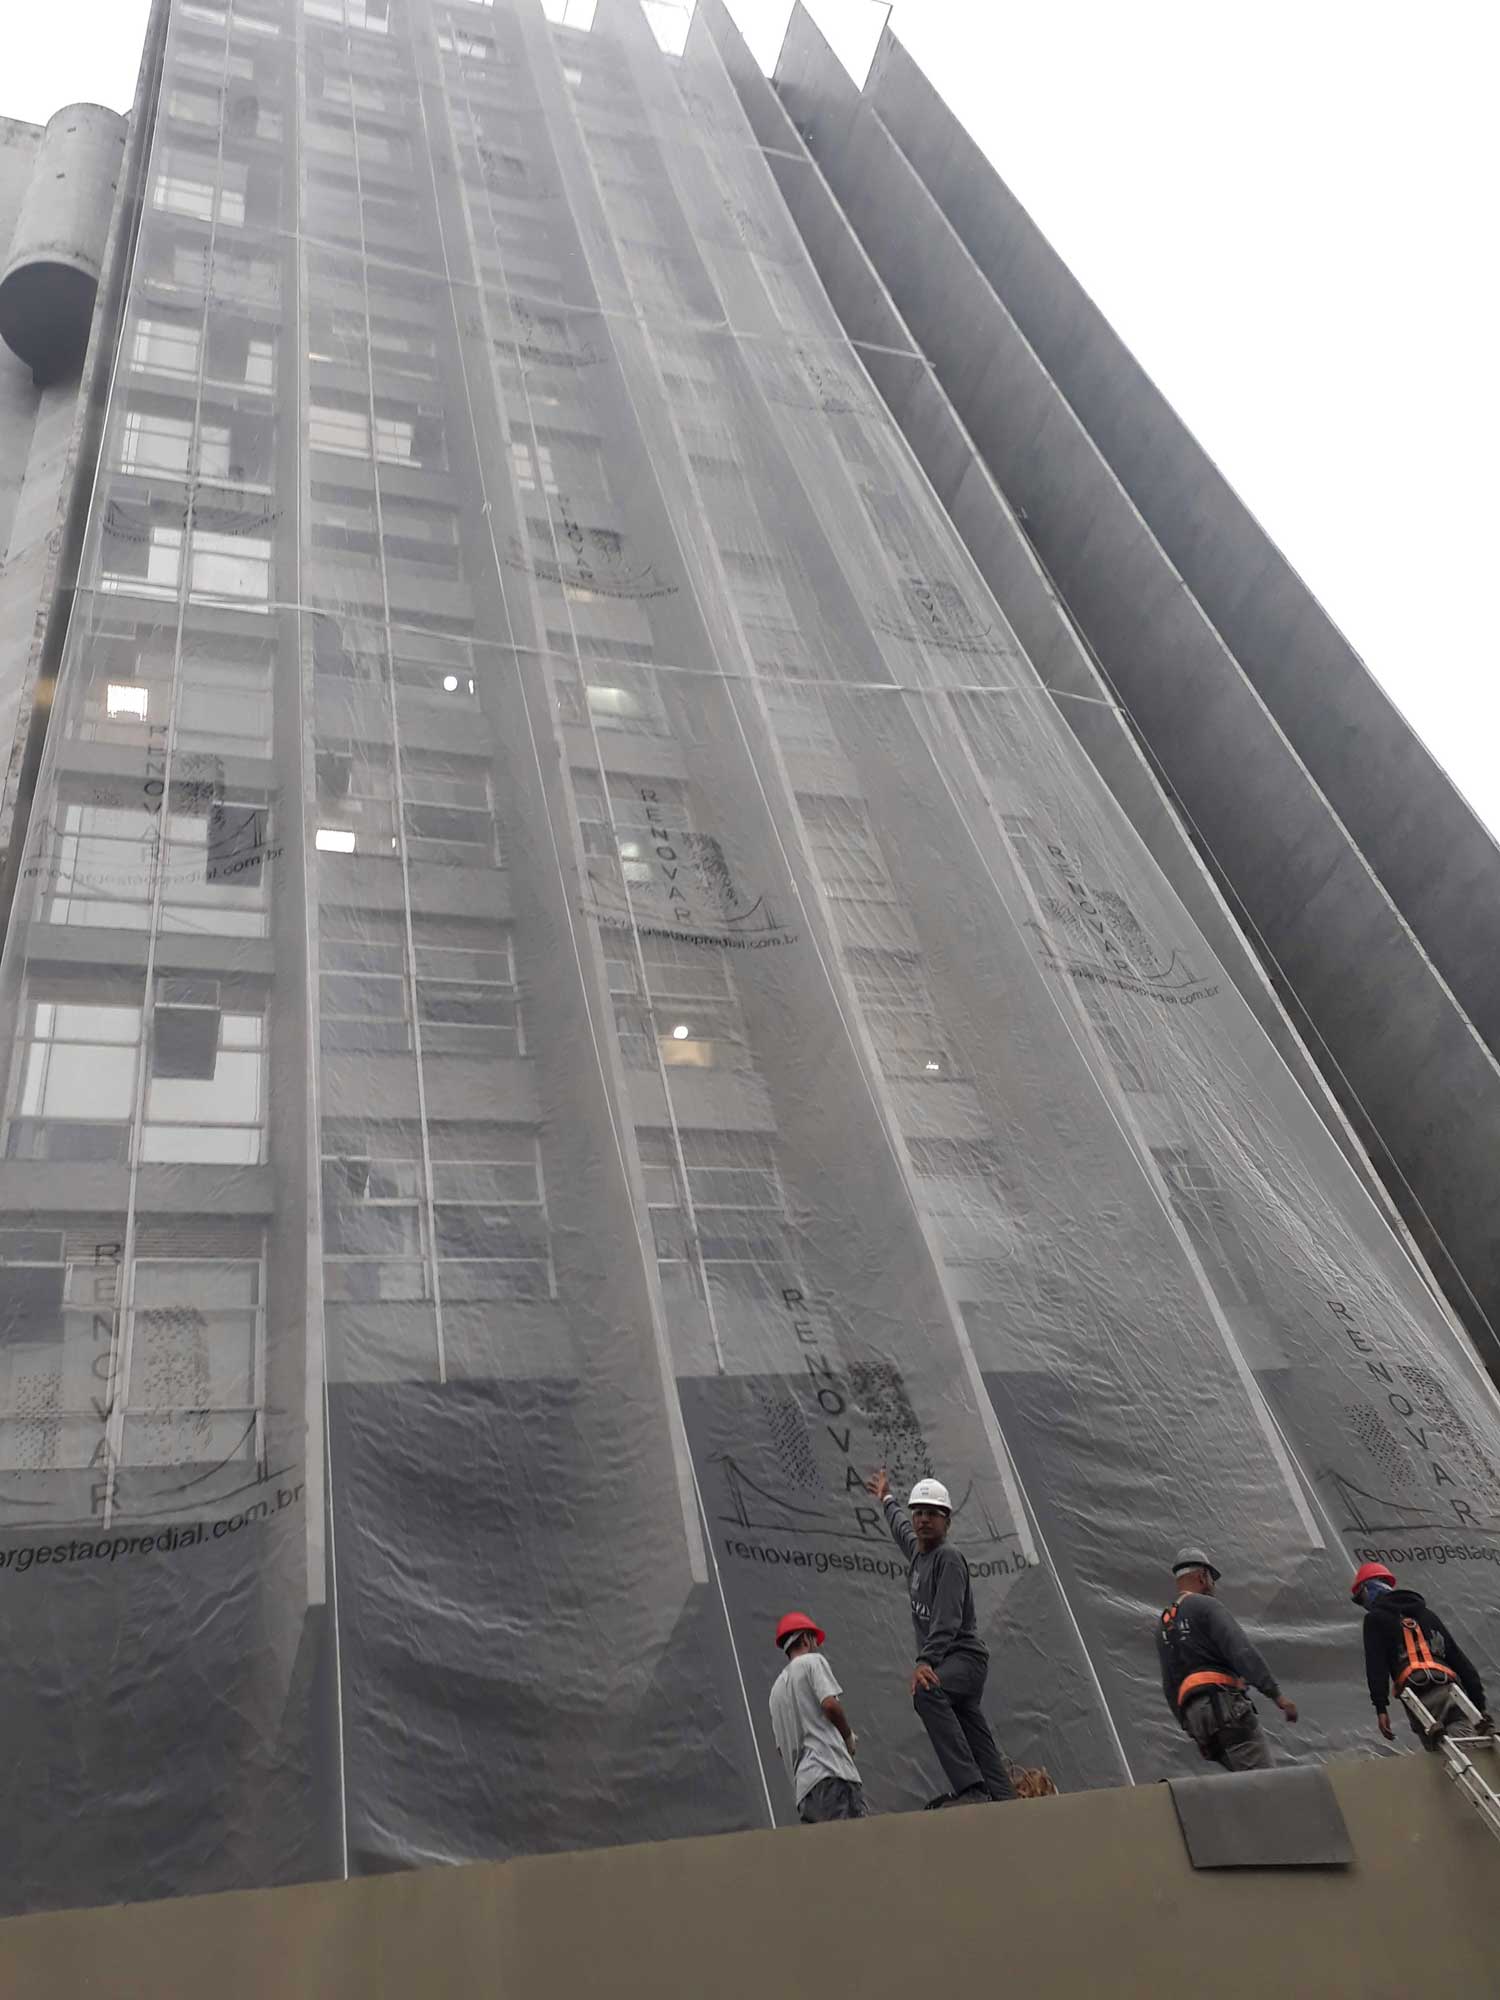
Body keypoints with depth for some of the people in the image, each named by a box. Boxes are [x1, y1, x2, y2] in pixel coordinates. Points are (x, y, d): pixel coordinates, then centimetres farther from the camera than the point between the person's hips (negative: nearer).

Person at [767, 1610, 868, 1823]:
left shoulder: (776, 1688, 27)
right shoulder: (812, 1660, 7)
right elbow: (830, 1704, -10)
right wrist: (849, 1737, 7)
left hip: (803, 1787, 8)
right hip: (830, 1773, -8)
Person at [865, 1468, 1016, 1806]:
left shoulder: (948, 1557, -11)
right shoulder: (916, 1549, 14)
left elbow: (947, 1620, -23)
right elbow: (900, 1528, 39)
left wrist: (925, 1661, -35)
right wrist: (887, 1500, 54)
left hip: (965, 1655, -9)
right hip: (946, 1661, 9)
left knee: (927, 1690, -34)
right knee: (978, 1742, 4)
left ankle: (971, 1789, -40)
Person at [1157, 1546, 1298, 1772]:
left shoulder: (1163, 1627, 25)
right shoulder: (1205, 1605, 0)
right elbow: (1241, 1651, -14)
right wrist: (1276, 1694, -18)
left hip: (1194, 1713, 8)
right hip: (1223, 1705, -8)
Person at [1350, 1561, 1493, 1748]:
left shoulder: (1375, 1618, 15)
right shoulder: (1427, 1613, 33)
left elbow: (1375, 1665, 1)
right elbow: (1460, 1659, 25)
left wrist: (1380, 1708, -4)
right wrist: (1479, 1703, 21)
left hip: (1418, 1694, -5)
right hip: (1449, 1688, 5)